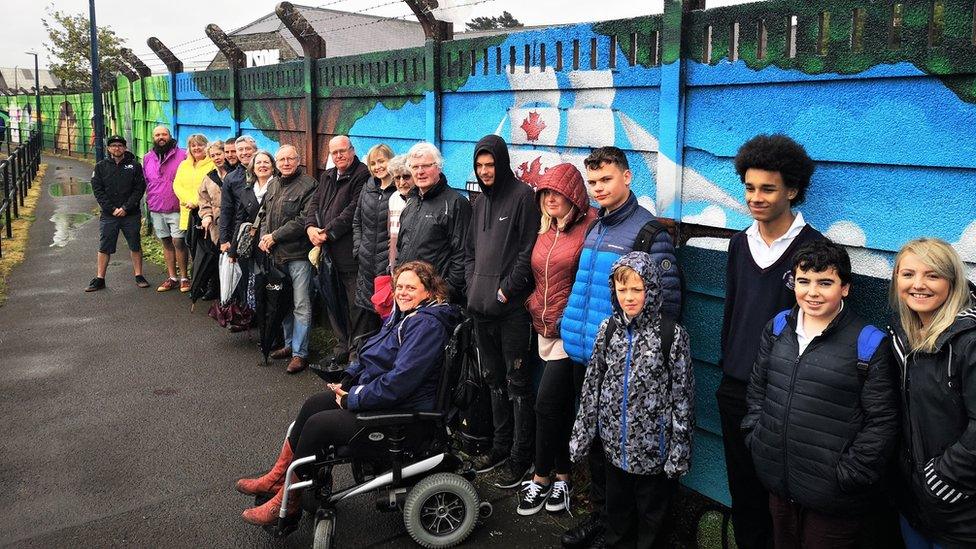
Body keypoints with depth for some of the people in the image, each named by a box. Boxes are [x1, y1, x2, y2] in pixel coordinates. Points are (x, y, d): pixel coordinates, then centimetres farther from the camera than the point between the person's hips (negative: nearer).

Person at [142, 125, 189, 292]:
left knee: (178, 242, -5)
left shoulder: (182, 155, -4)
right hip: (156, 210, 5)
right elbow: (145, 183, 17)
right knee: (166, 243, 11)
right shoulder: (147, 158, 10)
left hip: (176, 209, -5)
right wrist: (149, 203, 12)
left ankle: (184, 277, 6)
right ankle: (172, 278, 19)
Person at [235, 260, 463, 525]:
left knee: (318, 424, -15)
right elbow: (372, 355, 20)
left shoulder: (427, 324, -23)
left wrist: (352, 400, -18)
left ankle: (288, 501, 3)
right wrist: (347, 381, 4)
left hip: (401, 412, -10)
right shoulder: (403, 314, 9)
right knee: (313, 404, 5)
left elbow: (399, 381, -28)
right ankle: (278, 477, 15)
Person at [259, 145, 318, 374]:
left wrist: (275, 236, -12)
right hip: (276, 254, 8)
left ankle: (299, 353, 1)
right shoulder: (273, 185, 16)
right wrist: (263, 237, 1)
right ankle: (289, 344, 28)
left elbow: (303, 221, -16)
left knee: (301, 305, -4)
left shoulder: (307, 185, -9)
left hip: (298, 254, -7)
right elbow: (265, 215, 21)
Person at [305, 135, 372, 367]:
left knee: (356, 305, -3)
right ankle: (342, 346, 29)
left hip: (351, 253, -8)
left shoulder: (363, 175, -9)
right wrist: (311, 227, -5)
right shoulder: (327, 177, 19)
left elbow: (354, 210, -16)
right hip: (330, 252, 8)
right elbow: (315, 204, 15)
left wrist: (328, 232, -16)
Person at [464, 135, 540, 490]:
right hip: (482, 308, 8)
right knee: (494, 380, 16)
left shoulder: (522, 196, -7)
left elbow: (528, 253, -12)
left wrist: (504, 291, -14)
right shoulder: (480, 203, 17)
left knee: (517, 384, -1)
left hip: (512, 309, -8)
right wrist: (473, 285, 8)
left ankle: (521, 458, 8)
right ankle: (501, 445, 29)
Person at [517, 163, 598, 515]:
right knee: (559, 407, 13)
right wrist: (533, 303, 13)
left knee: (548, 404, -6)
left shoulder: (591, 226, -11)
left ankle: (542, 479, 11)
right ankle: (561, 478, 26)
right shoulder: (546, 229, 13)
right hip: (549, 331, 7)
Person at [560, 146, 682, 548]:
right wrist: (573, 330, 18)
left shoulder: (649, 232, -12)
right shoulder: (594, 228, 12)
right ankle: (599, 512, 33)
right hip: (587, 354, 8)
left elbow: (668, 300, -16)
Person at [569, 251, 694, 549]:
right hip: (614, 442, 4)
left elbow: (683, 396, -10)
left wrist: (679, 451, -10)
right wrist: (581, 435, 6)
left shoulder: (672, 334, -13)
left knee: (651, 510, 14)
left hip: (653, 445, -3)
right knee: (616, 505, 21)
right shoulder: (608, 328, -2)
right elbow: (592, 383, 4)